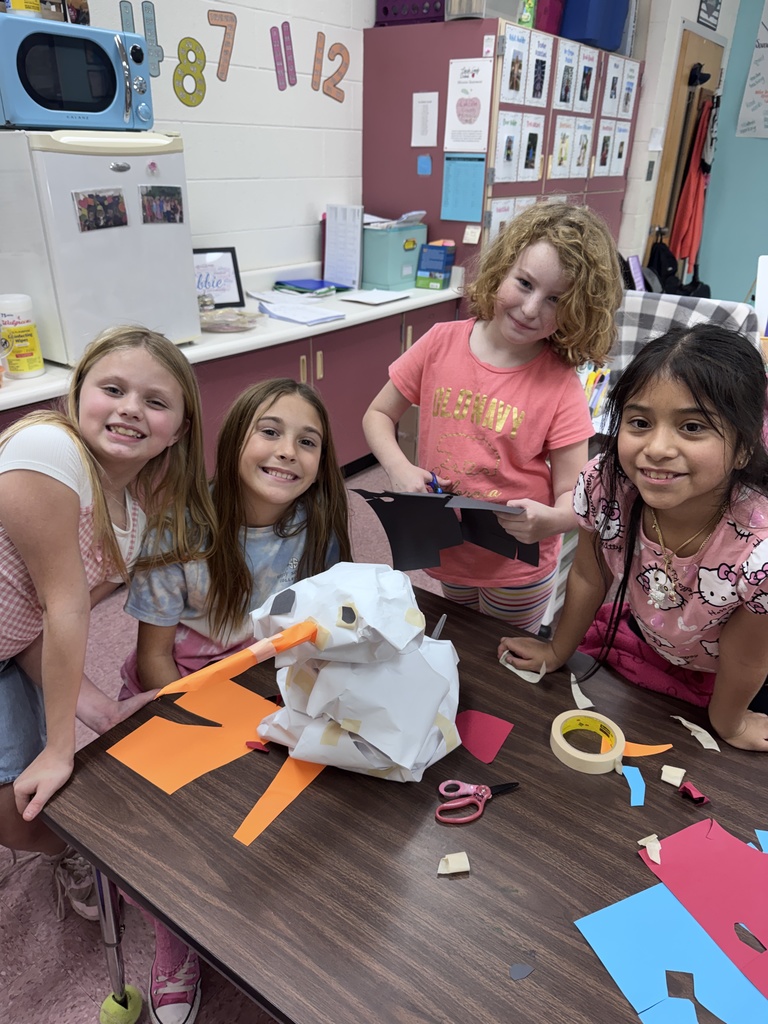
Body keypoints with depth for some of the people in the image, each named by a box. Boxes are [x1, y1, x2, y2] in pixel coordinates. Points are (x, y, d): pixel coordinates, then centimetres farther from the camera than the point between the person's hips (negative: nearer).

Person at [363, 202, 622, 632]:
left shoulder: (561, 385, -17)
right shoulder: (442, 343, -11)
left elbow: (574, 496, -15)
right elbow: (378, 415, -1)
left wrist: (548, 520, -37)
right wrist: (400, 470, -19)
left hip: (518, 568, -2)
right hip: (444, 553, 3)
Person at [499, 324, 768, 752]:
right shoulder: (604, 484, -32)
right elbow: (589, 577, -12)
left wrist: (727, 725, -3)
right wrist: (557, 651, 3)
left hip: (723, 680, -2)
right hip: (643, 633, 3)